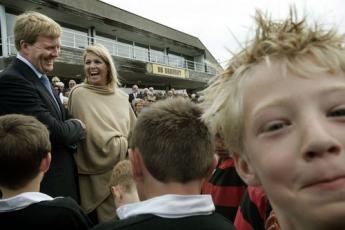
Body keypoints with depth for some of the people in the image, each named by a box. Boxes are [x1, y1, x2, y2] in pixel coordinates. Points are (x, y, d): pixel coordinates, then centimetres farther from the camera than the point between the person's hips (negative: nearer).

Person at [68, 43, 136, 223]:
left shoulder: (121, 96, 7)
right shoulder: (79, 93, -9)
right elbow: (97, 139, -15)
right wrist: (129, 143, -7)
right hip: (100, 175, -5)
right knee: (107, 218, 4)